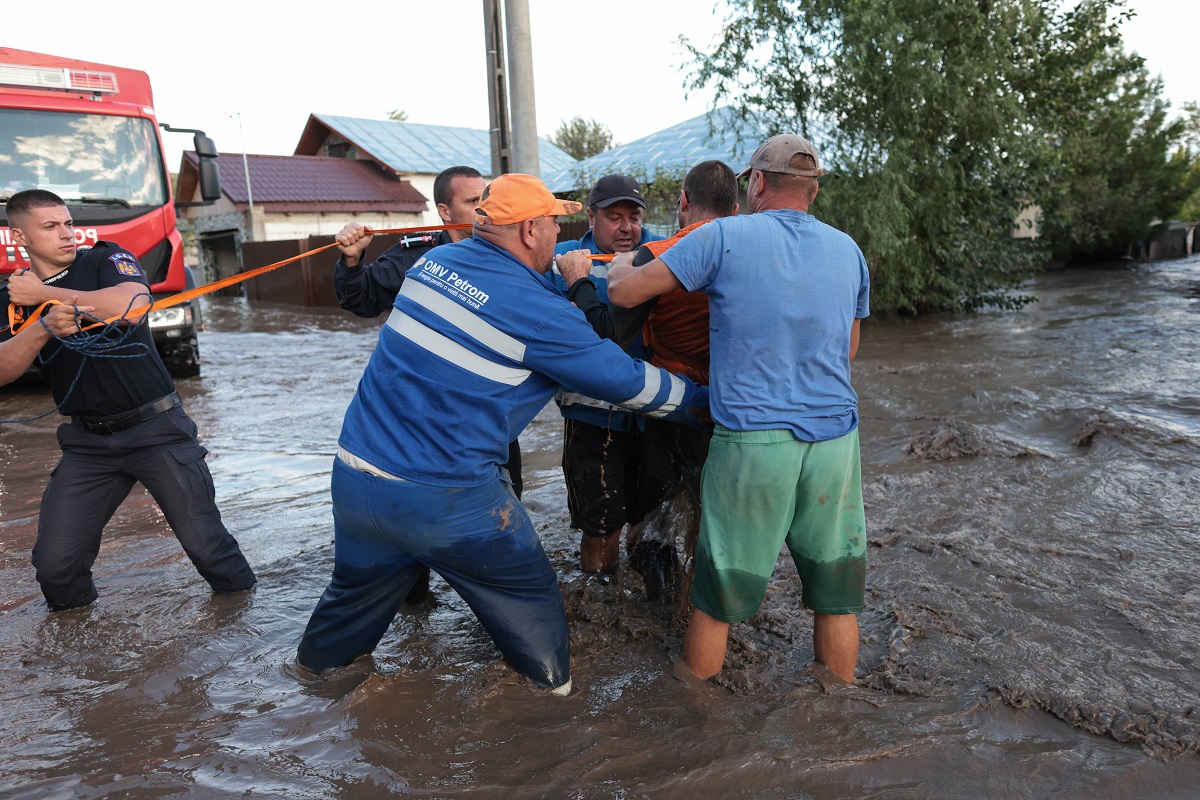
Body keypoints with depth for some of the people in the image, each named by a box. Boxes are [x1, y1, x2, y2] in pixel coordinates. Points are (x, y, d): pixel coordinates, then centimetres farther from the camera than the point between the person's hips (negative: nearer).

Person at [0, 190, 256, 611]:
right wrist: (45, 327, -27)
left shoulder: (106, 260, -1)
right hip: (89, 441, 3)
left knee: (204, 542, -4)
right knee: (55, 561, -3)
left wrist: (46, 293, -16)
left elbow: (132, 306, -24)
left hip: (157, 427, -3)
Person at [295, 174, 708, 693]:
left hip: (354, 474, 7)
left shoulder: (436, 261, 4)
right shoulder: (538, 310, -14)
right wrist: (703, 395, 10)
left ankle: (316, 665, 52)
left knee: (358, 586, 30)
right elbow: (626, 382, -7)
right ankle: (552, 689, 33)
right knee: (528, 594, 16)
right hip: (444, 499, -6)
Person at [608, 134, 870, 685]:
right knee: (834, 592, 17)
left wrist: (617, 267, 18)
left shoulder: (725, 237, -4)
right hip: (835, 437, 4)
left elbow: (625, 293, -4)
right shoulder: (847, 250, 11)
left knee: (717, 597, 12)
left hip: (752, 441, -4)